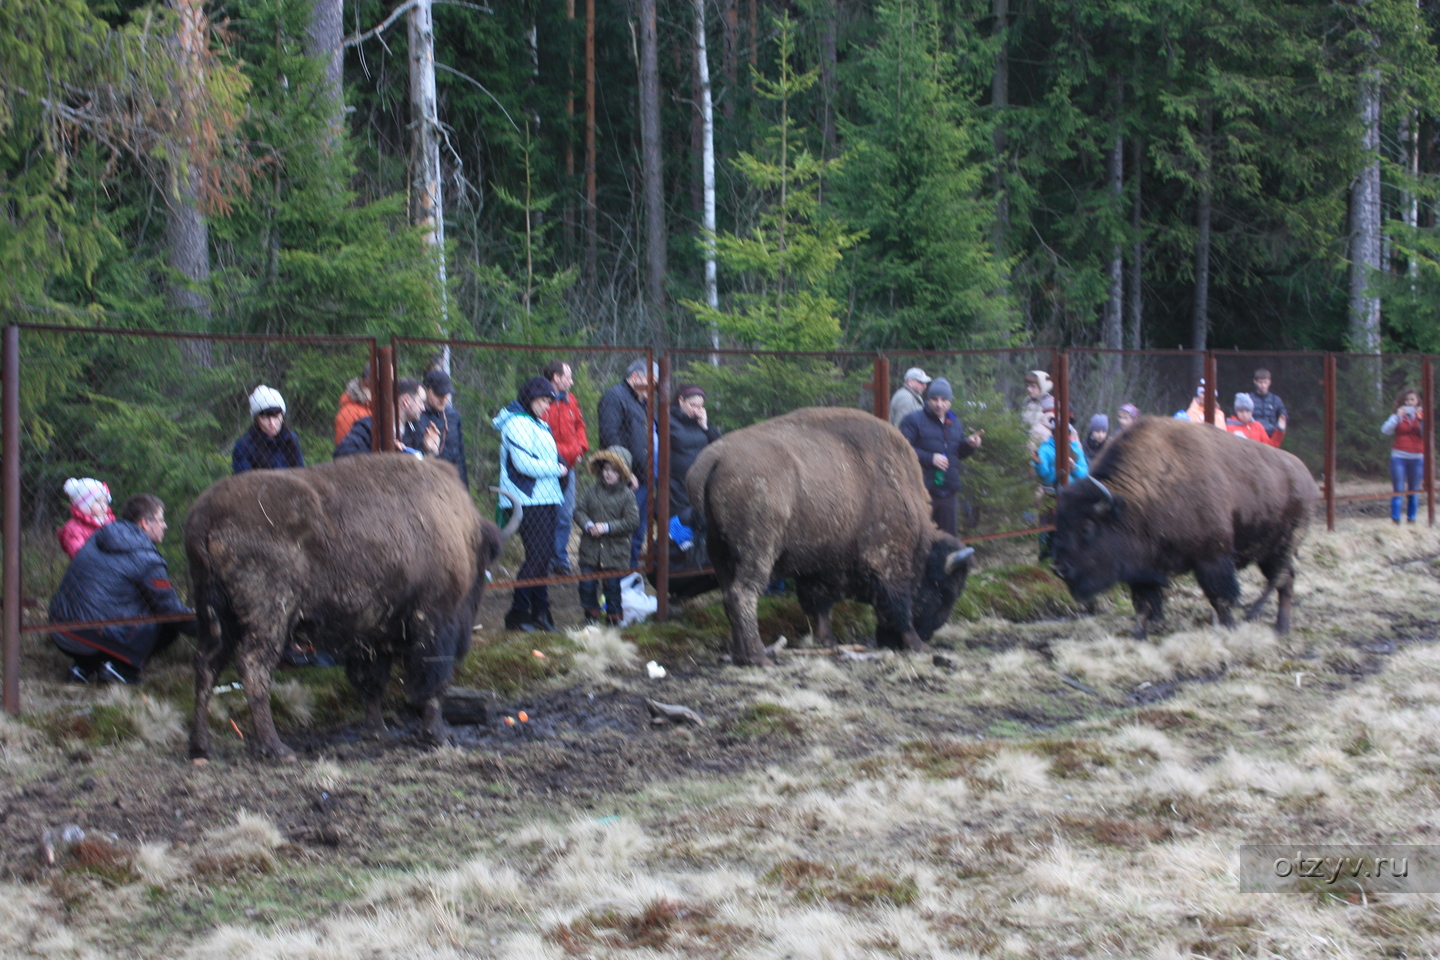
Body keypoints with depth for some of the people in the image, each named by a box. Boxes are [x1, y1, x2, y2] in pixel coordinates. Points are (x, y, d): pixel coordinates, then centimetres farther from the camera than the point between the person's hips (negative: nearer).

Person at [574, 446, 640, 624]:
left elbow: (632, 521, -10)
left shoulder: (626, 495, -5)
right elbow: (579, 510, 5)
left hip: (615, 550, -3)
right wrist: (588, 525, -15)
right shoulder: (593, 490, 5)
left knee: (612, 585, 6)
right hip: (590, 547, 3)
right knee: (587, 584, 3)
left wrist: (608, 527, -17)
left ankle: (614, 616, 20)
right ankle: (591, 613, 20)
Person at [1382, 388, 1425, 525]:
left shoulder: (1422, 416, 9)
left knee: (1414, 492, 4)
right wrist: (1398, 416, -12)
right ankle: (1395, 521, -11)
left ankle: (1411, 519, 10)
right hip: (1399, 457, -1)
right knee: (1399, 491, -7)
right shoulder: (1397, 416, 8)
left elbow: (1426, 434, -4)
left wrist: (1421, 419, -15)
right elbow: (1385, 430, -7)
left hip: (1417, 458, 1)